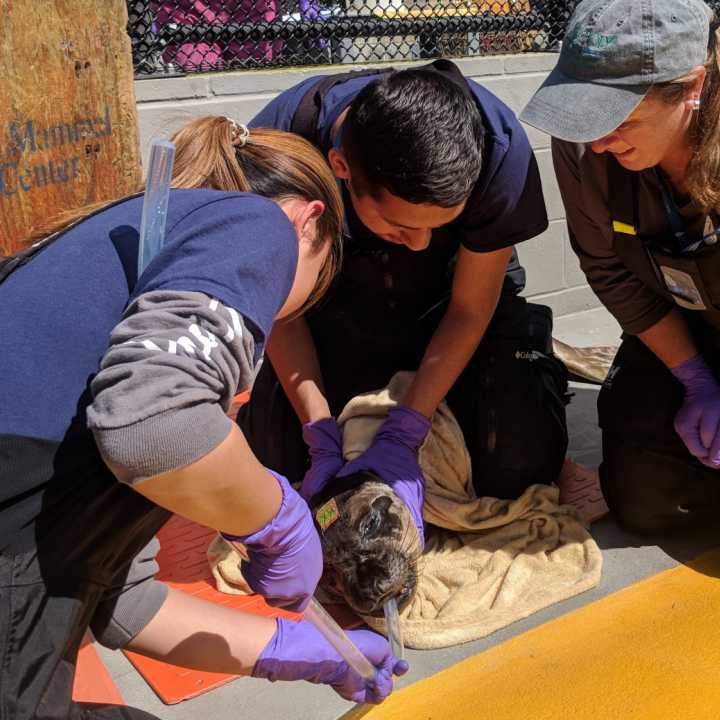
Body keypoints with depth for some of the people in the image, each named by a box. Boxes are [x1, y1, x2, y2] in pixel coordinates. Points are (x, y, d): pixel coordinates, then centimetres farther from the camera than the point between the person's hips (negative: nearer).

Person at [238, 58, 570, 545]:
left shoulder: (499, 146, -33)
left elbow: (470, 308, -19)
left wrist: (401, 439, -25)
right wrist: (323, 438, -23)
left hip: (452, 297, -1)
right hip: (341, 302, 2)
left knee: (520, 468, -17)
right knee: (275, 464, -10)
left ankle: (534, 349, 16)